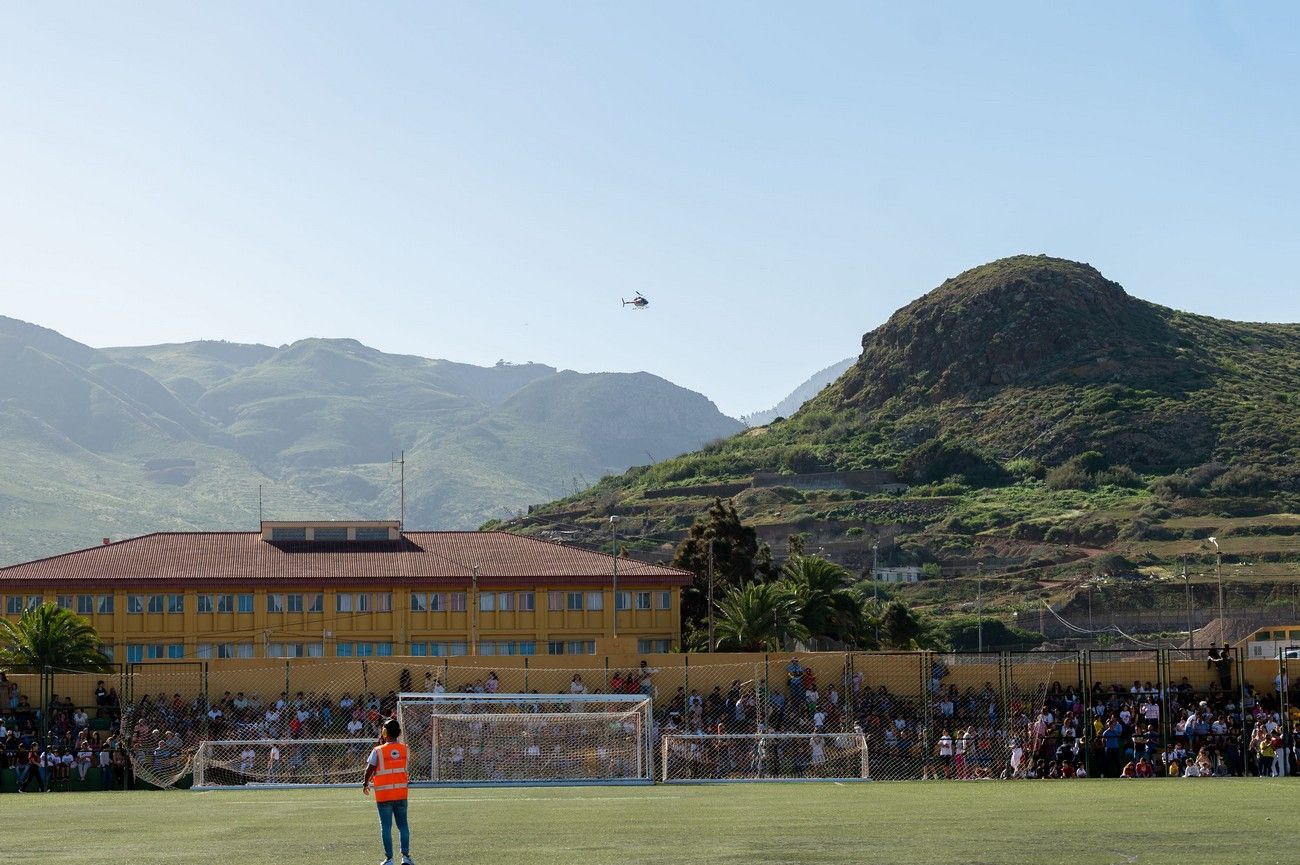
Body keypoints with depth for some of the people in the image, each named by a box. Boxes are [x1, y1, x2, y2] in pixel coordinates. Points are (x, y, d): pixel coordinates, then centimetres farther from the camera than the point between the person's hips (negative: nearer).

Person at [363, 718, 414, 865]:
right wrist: (384, 744, 19)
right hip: (401, 792, 3)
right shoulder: (404, 749, 0)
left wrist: (365, 784, 9)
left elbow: (370, 769, -8)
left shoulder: (378, 751, -9)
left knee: (386, 826, 3)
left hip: (383, 794, -3)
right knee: (403, 825, 10)